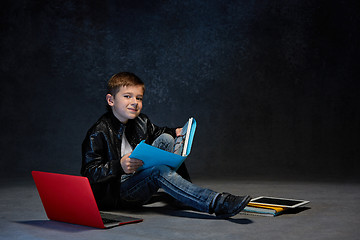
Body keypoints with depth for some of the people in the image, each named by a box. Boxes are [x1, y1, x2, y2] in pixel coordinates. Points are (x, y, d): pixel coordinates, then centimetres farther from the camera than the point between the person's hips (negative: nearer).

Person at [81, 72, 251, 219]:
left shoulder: (140, 122, 6)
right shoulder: (98, 134, -17)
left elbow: (156, 132, 27)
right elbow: (90, 173, -21)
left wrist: (175, 132, 5)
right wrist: (119, 166, -37)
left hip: (139, 180, 8)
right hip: (115, 193, -8)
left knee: (165, 139, -4)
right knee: (159, 170, -34)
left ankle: (187, 196, -7)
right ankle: (216, 204, -43)